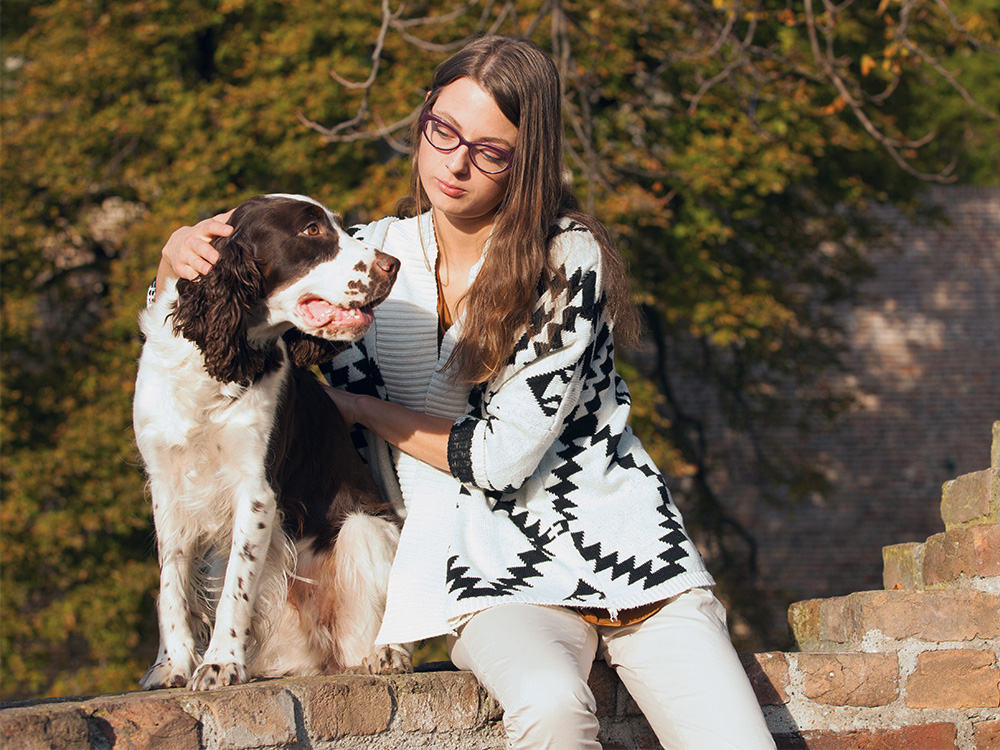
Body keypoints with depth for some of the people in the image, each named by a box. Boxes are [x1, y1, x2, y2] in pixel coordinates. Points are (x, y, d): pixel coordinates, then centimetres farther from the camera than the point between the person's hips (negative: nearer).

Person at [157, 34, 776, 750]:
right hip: (499, 578, 1)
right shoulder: (377, 254, 3)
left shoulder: (570, 258, -8)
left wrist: (362, 407, 0)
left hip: (626, 554, -1)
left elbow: (500, 456, -12)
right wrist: (184, 251, -11)